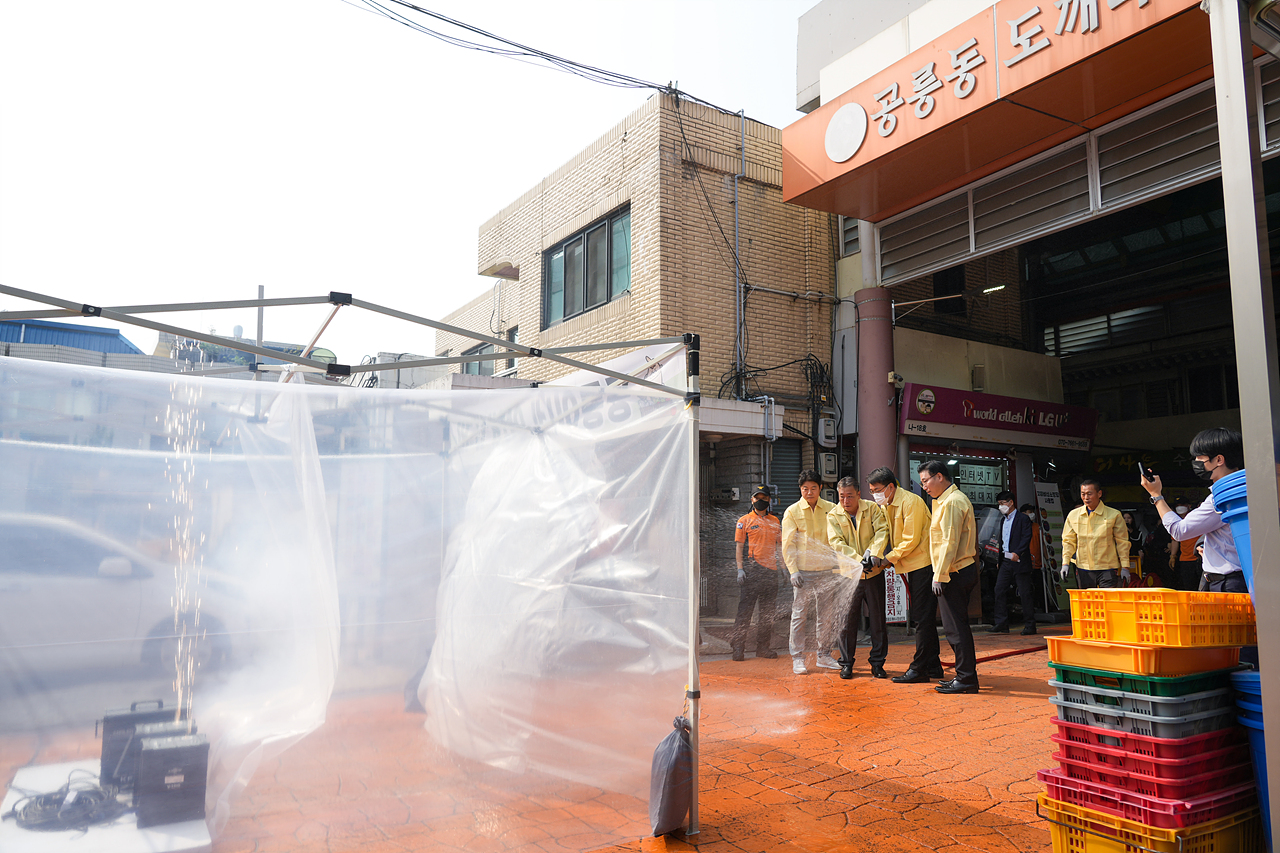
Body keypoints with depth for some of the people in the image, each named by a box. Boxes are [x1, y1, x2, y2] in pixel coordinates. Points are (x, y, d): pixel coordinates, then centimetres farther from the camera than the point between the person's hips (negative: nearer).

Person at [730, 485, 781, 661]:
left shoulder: (774, 520, 15)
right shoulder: (744, 520, 2)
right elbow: (739, 546, -1)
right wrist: (740, 569, -11)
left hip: (771, 569, 5)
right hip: (751, 570, -4)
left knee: (768, 611, 8)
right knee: (745, 608, -6)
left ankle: (763, 647, 17)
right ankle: (738, 647, -2)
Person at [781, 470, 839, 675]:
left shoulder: (831, 509, 6)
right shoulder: (792, 512, 1)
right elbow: (788, 544, -1)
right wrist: (793, 570, -10)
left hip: (826, 570, 2)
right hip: (803, 571, -2)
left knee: (825, 615, 9)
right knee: (799, 615, -1)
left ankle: (824, 656, 21)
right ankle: (797, 658, 7)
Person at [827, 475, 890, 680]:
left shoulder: (872, 508, 1)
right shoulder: (833, 516, -1)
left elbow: (882, 531, -8)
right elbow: (836, 543, -11)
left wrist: (873, 552, -24)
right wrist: (858, 560, -23)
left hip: (874, 573, 1)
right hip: (848, 574, -1)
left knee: (878, 619, 6)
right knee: (848, 621, 3)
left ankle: (877, 663, 18)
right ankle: (846, 663, 16)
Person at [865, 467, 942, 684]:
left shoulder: (910, 502, -16)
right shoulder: (885, 506, 12)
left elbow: (911, 540, -18)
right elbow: (891, 536, 17)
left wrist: (890, 557, -13)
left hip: (923, 564, -9)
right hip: (911, 566, 9)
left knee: (922, 618, -6)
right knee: (923, 619, 13)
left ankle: (919, 669, -3)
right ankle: (933, 666, 20)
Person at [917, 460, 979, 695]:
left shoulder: (952, 502, -14)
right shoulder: (949, 500, 18)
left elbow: (949, 542, -20)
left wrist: (940, 576, -19)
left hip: (955, 573, -10)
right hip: (965, 570, 10)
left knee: (956, 627, -5)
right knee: (958, 626, 14)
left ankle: (966, 679, 0)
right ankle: (965, 676, 20)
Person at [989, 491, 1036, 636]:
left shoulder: (1023, 518, -3)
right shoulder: (1003, 520, 19)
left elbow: (1026, 537, -13)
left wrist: (1017, 553, -24)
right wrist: (999, 561, 15)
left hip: (1019, 561, -7)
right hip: (1005, 561, 7)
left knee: (1025, 593, -2)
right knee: (999, 590, 1)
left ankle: (1029, 625, 6)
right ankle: (1001, 624, 4)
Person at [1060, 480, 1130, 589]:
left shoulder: (1114, 515, -1)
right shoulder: (1073, 515, 5)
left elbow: (1122, 542, 3)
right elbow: (1068, 541, 12)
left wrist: (1125, 567, 0)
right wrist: (1065, 563, 2)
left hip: (1108, 568, -2)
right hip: (1083, 569, 2)